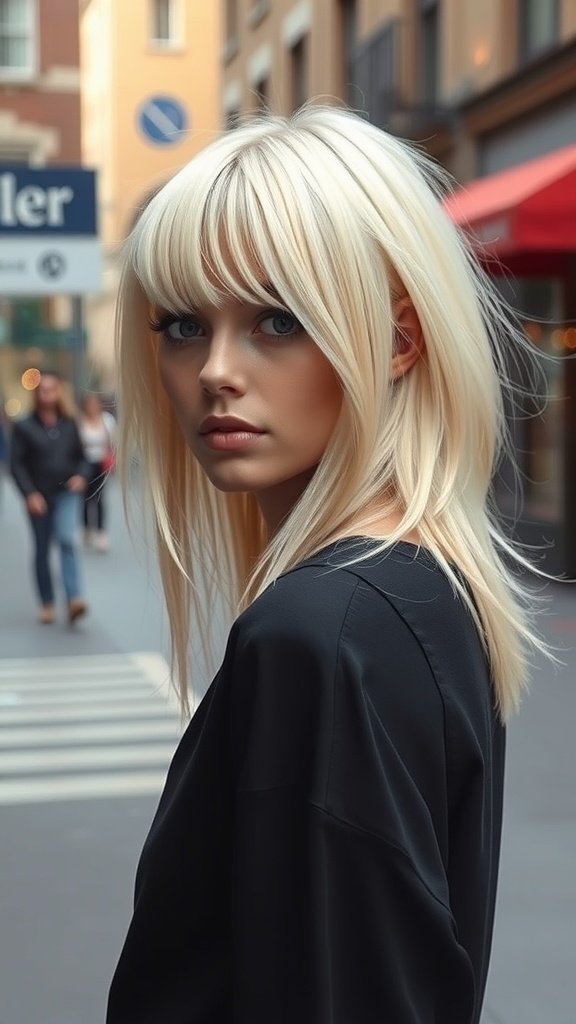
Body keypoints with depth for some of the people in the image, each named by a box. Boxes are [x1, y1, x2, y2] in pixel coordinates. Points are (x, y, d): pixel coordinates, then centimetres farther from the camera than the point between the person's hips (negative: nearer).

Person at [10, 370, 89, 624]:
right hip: (39, 498, 0)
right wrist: (30, 494, -14)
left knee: (66, 539, -20)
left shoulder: (69, 424, 6)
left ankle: (74, 599, -26)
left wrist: (81, 476, -8)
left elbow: (81, 457, 13)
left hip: (66, 493, 0)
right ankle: (47, 603, 20)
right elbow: (17, 464, -4)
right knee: (42, 550, 8)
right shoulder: (24, 427, -1)